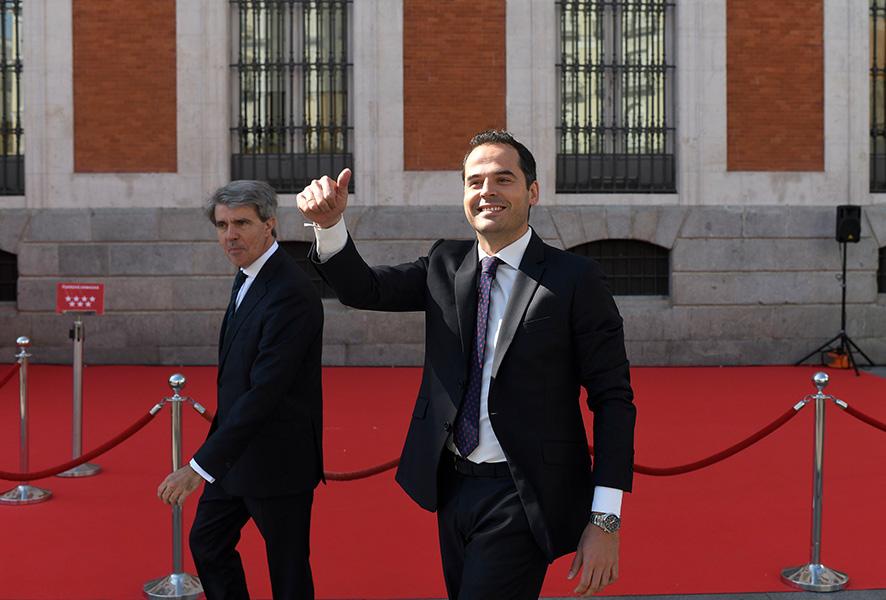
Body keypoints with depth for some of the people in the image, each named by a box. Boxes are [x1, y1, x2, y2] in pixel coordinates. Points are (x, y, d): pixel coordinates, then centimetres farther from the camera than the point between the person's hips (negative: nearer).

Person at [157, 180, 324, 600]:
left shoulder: (290, 293, -23)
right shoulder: (248, 277, 8)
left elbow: (264, 391, -28)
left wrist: (200, 466, -28)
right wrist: (209, 458, 14)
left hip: (276, 456, -10)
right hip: (236, 449, 10)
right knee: (206, 540, 20)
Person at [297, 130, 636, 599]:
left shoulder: (574, 279, -10)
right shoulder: (446, 265, 6)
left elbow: (613, 399, -10)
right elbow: (363, 290, 2)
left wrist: (605, 519, -15)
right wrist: (329, 225, -18)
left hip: (522, 499, -5)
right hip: (452, 486, 6)